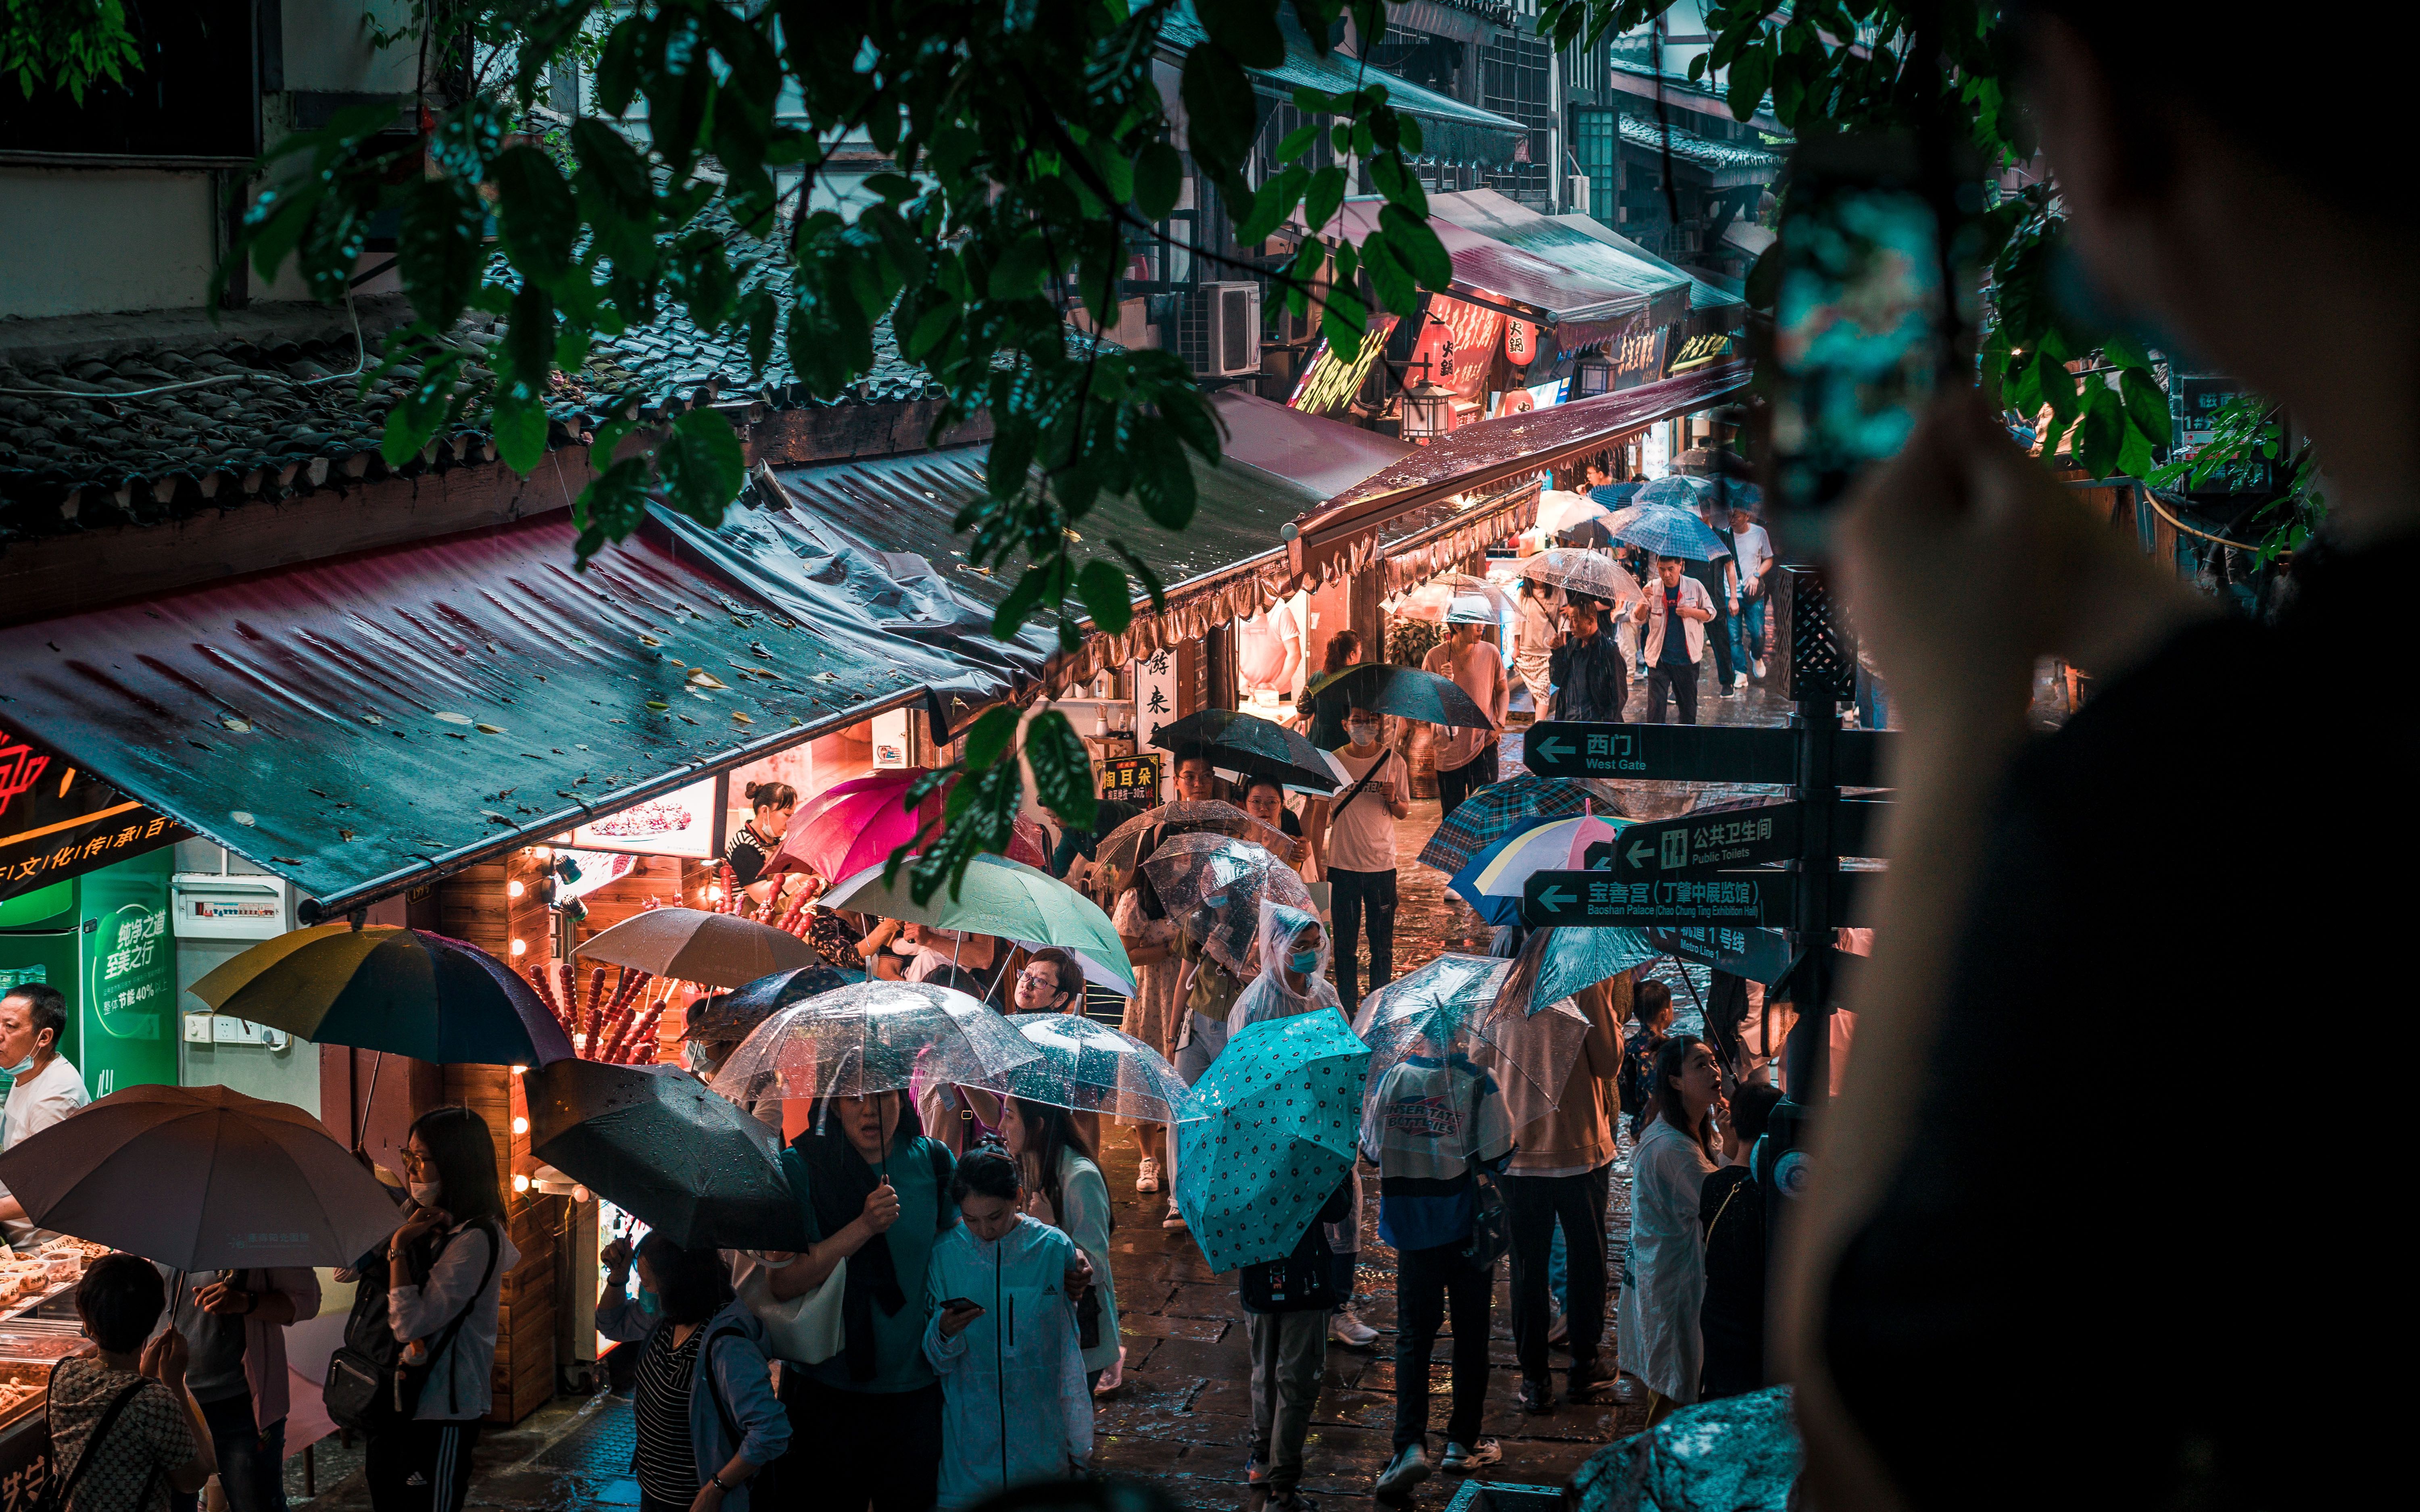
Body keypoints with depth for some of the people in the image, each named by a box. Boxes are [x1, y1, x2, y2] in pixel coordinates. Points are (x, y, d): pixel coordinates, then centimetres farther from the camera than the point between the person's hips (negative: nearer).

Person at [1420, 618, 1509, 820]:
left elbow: (1503, 690, 15)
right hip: (1449, 748, -1)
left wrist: (1500, 722, 0)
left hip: (1483, 743, 1)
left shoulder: (1490, 652, 1)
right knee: (1452, 814, 5)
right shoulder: (1435, 657, -5)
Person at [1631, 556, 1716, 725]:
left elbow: (1710, 613, 6)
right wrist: (1644, 601, -21)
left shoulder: (1694, 587, -3)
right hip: (1659, 658, -1)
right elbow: (1637, 620, -1)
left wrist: (1691, 612, -14)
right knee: (1656, 704, -8)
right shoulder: (1652, 589, -3)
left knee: (1688, 704, 12)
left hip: (1687, 658, 1)